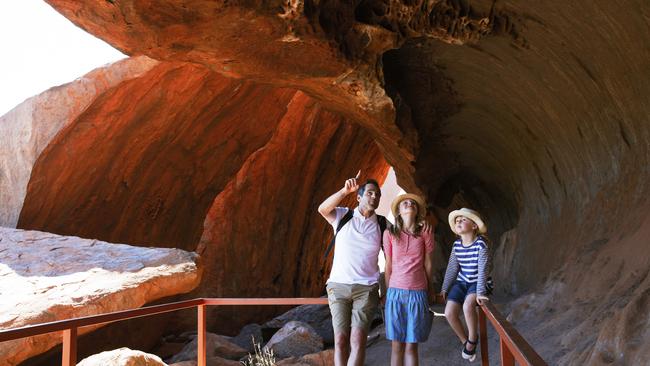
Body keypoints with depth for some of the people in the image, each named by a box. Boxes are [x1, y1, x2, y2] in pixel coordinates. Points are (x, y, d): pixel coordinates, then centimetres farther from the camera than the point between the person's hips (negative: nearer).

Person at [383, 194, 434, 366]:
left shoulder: (425, 235, 3)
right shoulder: (389, 234, 3)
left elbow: (428, 264, 10)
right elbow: (388, 265, 9)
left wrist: (430, 290, 17)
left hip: (418, 294, 0)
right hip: (396, 293, 0)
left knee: (411, 346, 3)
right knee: (397, 346, 4)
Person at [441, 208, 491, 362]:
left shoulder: (481, 244, -17)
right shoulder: (457, 244, 0)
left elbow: (482, 269, -22)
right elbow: (452, 267, 6)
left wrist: (480, 292, -29)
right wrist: (445, 288, 5)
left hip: (477, 283, -5)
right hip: (461, 282, 5)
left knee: (467, 305, -34)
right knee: (449, 312, -14)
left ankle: (473, 339, -8)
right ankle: (465, 341, 12)